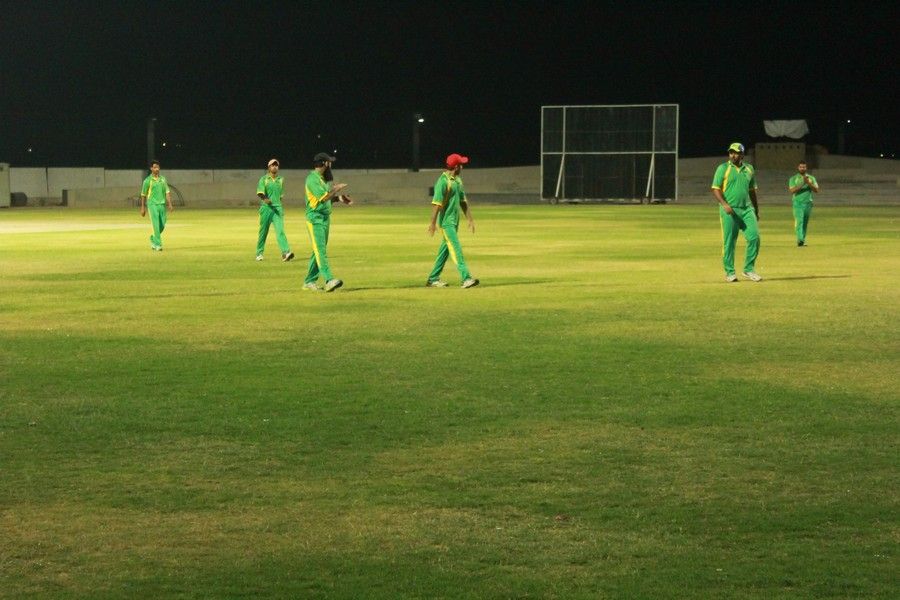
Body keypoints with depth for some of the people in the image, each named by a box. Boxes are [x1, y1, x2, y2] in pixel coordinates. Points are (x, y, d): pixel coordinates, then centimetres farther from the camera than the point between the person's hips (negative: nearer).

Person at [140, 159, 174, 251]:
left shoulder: (163, 179, 10)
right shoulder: (148, 180, -2)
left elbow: (167, 192, 7)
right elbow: (143, 195, 3)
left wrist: (170, 204, -4)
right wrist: (143, 208, 2)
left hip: (162, 204, 4)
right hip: (152, 205, -4)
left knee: (162, 225, 7)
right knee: (156, 225, -11)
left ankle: (153, 238, 32)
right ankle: (158, 244, -9)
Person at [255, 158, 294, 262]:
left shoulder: (281, 180, 13)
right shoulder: (264, 179, 1)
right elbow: (260, 192, -14)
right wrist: (265, 199, -33)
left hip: (277, 208, 2)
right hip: (266, 208, -2)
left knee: (280, 230, -13)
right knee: (263, 231, 6)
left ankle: (285, 253, -26)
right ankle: (259, 253, 23)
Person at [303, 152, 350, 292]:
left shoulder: (322, 178, 17)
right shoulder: (312, 179, -14)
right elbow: (323, 198, -22)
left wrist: (338, 197, 10)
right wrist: (336, 189, -9)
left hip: (325, 218, 10)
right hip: (315, 218, -10)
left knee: (319, 250, 11)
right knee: (321, 250, -16)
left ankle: (309, 281, 17)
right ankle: (329, 280, -27)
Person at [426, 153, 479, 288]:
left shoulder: (458, 180, 13)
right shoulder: (443, 181, -16)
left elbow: (463, 201, 18)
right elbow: (436, 203, -19)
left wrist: (470, 219, 16)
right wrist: (433, 223, -22)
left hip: (454, 221, 9)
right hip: (446, 222, -9)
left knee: (445, 250, 11)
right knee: (456, 249, -13)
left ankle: (433, 279, 18)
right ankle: (465, 278, -18)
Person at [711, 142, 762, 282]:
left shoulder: (749, 169, 13)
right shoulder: (723, 168, -1)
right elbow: (716, 189, -6)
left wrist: (756, 211, 19)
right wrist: (724, 204, -22)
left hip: (746, 209, 4)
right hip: (729, 210, -4)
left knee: (754, 237, -6)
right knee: (729, 241, -2)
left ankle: (749, 269, 5)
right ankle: (729, 272, 8)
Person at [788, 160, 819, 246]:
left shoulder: (811, 178, 11)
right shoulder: (793, 179, 6)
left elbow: (816, 190, -1)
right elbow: (792, 190, -10)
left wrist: (808, 183, -14)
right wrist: (802, 184, -18)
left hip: (808, 203, 3)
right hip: (798, 203, -3)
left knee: (805, 223, 7)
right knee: (799, 221, -17)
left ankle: (803, 240, 16)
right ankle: (800, 239, -29)